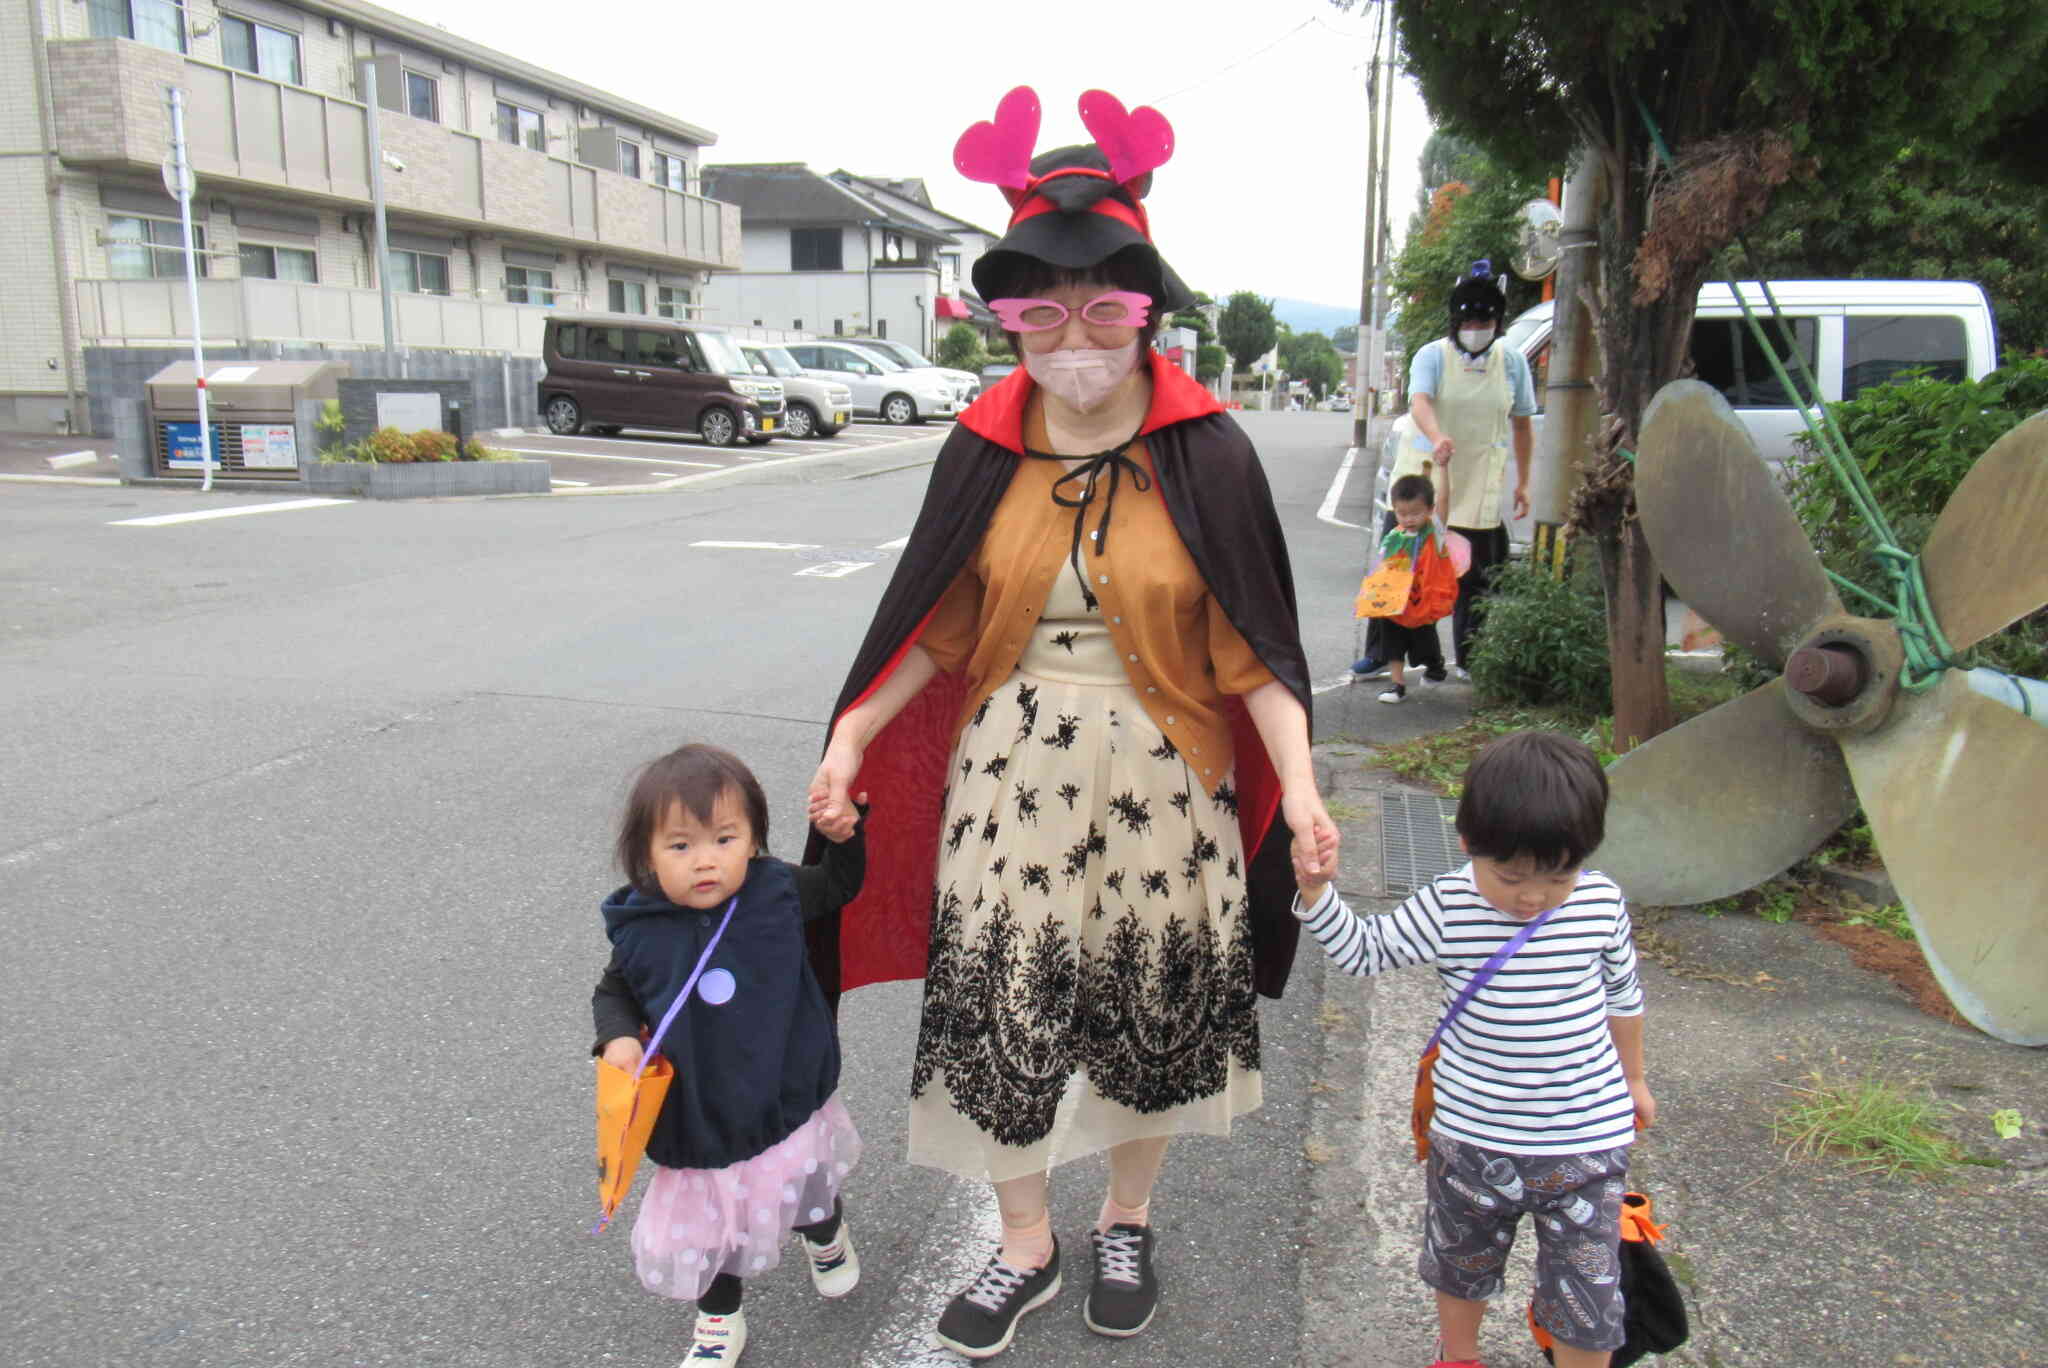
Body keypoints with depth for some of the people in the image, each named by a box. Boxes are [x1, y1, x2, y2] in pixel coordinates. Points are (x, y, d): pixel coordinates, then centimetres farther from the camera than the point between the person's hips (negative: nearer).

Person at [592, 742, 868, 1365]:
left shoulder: (776, 892, -16)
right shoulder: (641, 930, -17)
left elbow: (839, 886, 5)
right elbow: (612, 993, 2)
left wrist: (844, 837, -13)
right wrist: (618, 1039, -16)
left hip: (787, 1099, 1)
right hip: (698, 1121, 0)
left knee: (808, 1193, 23)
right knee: (706, 1227, 15)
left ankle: (826, 1236, 61)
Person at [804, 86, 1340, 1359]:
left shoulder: (1208, 452, -8)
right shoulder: (984, 450, -1)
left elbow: (1254, 649, -6)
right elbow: (941, 625, 5)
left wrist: (1301, 787, -15)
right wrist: (853, 737, -3)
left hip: (1163, 782, -1)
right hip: (1011, 775, 2)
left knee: (1154, 1007, 12)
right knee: (997, 1005, 7)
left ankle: (1128, 1221, 40)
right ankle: (1027, 1244, 32)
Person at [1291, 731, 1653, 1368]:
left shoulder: (1600, 903, -9)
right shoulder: (1446, 908, -15)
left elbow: (1623, 994, 8)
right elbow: (1361, 949, -7)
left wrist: (1632, 1077, 21)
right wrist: (1316, 888, -24)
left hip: (1586, 1137, 0)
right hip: (1474, 1136, 1)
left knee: (1587, 1292, 8)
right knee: (1461, 1263, 23)